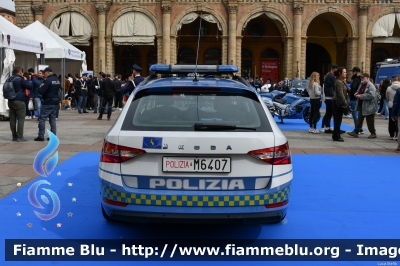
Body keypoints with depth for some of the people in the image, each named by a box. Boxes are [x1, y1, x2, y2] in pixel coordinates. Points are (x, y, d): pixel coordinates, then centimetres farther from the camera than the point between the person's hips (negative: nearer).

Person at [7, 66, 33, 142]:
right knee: (21, 119, -2)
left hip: (10, 101, 7)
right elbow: (30, 86, -10)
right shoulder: (20, 79, -13)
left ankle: (14, 136, 13)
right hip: (19, 101, -7)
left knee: (12, 119, 9)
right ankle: (20, 137, -4)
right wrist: (26, 80, 5)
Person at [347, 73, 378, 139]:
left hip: (369, 106, -9)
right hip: (361, 106, 9)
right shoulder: (362, 85, 12)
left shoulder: (371, 86, -16)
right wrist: (357, 93, 5)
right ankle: (356, 132, 13)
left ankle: (373, 133, 14)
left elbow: (371, 95, -28)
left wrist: (360, 96, -25)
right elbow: (359, 91, 29)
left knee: (370, 121, 1)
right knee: (360, 119, 10)